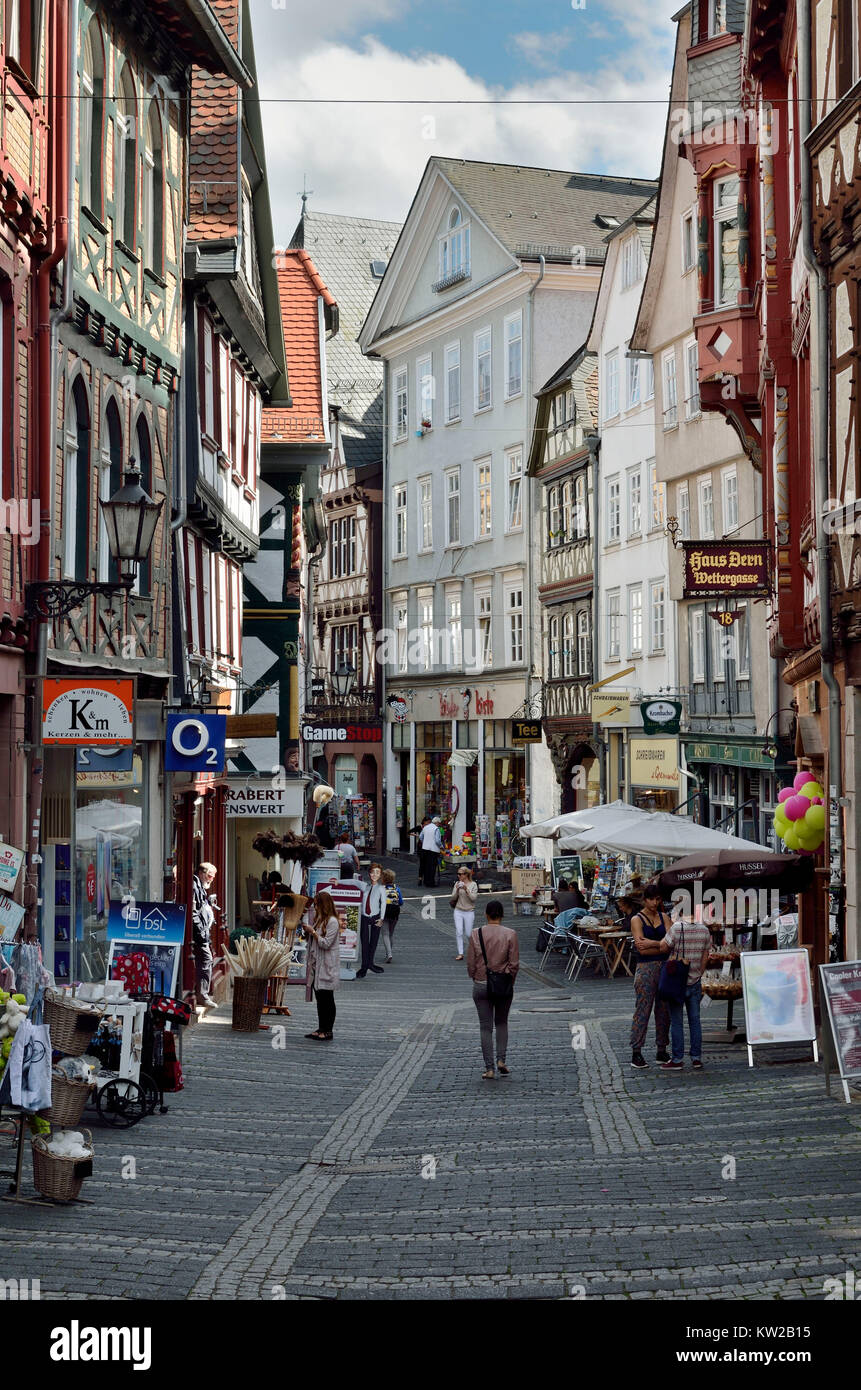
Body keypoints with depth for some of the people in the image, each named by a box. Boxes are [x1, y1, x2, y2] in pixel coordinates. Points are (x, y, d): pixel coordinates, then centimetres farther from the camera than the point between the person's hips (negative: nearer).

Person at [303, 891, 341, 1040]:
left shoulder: (332, 921, -14)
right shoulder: (318, 919, 14)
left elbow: (326, 943, -18)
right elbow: (311, 940, 22)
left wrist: (313, 932, -15)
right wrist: (307, 930, 6)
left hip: (327, 967, -9)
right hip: (316, 965, 9)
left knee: (327, 999, -3)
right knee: (320, 999, 12)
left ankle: (328, 1032, 1)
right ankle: (321, 1029, 18)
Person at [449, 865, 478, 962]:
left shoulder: (473, 884, -5)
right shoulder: (457, 884, 2)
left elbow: (473, 898, -14)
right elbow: (453, 898, -1)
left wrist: (466, 890, -26)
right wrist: (457, 890, -18)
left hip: (469, 912, -2)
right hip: (458, 911, 2)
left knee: (468, 934, 1)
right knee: (459, 932, -6)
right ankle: (460, 954, -3)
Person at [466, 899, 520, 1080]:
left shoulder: (475, 934, -7)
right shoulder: (510, 934, -8)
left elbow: (470, 963, -5)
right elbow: (514, 964, -8)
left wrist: (476, 980, 11)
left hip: (481, 985, 0)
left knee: (486, 1027, 5)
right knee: (502, 1023, 20)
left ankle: (489, 1068, 3)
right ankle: (501, 1060, 9)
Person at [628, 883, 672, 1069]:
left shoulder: (664, 917, 11)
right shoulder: (637, 919, -2)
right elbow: (642, 949, -12)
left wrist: (651, 943, -13)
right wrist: (662, 946, -10)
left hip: (665, 967, 5)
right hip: (646, 968, -5)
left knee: (664, 1010, 7)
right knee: (642, 1010, -5)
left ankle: (662, 1050, 15)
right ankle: (636, 1052, -2)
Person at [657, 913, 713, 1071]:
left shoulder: (677, 929, -18)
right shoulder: (705, 931, -2)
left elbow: (663, 948, -11)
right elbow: (705, 958, 4)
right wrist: (698, 976, 15)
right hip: (695, 982, 4)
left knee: (676, 1022, 3)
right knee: (695, 1021, 10)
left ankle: (677, 1059, 5)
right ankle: (696, 1058, 11)